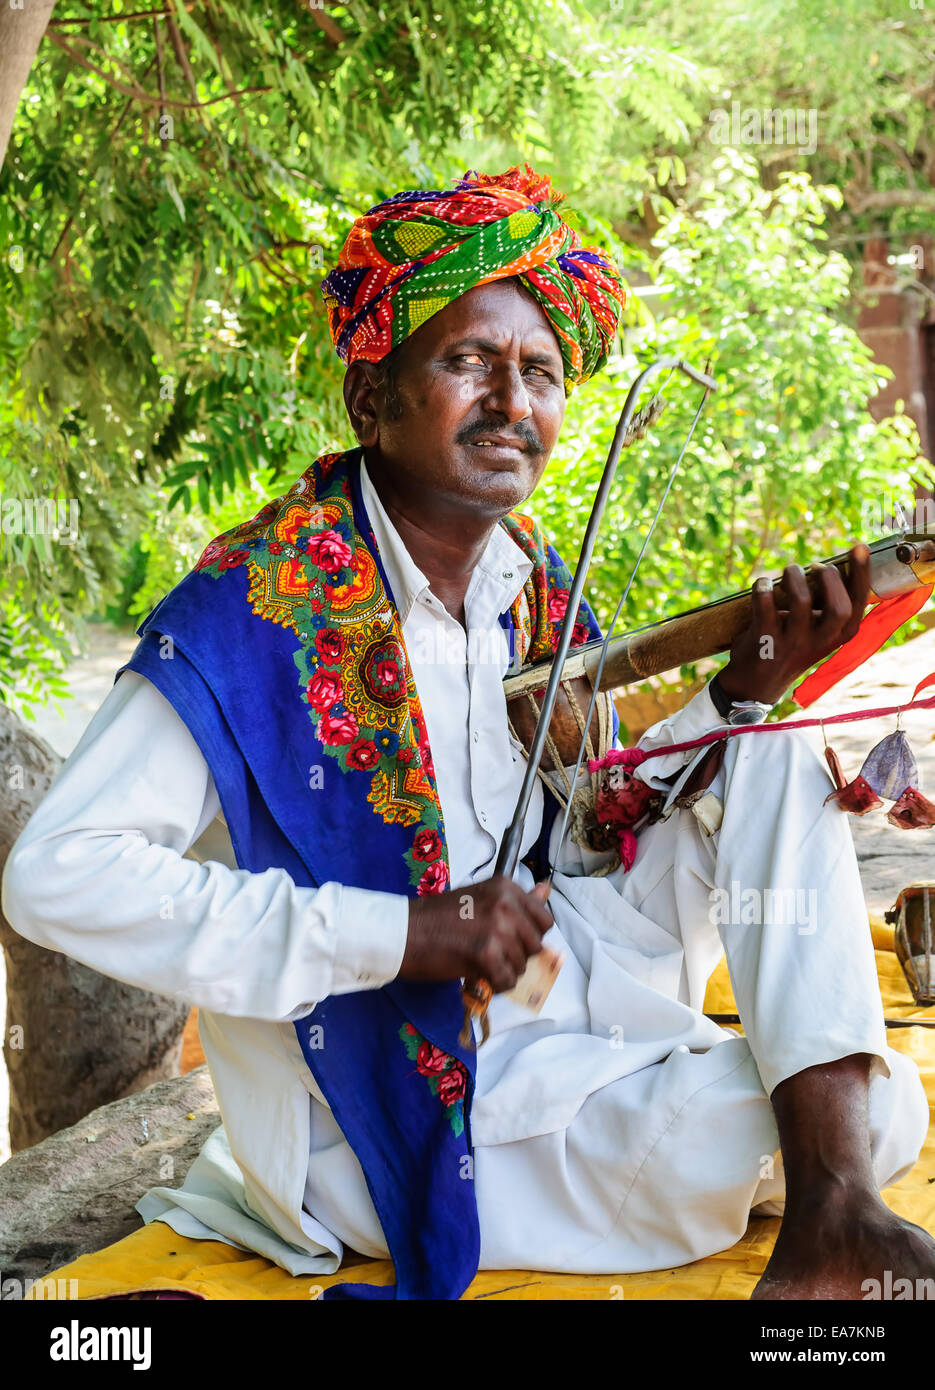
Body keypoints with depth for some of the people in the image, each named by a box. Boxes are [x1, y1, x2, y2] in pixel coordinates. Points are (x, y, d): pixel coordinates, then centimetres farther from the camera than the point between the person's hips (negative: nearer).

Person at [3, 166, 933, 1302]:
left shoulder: (534, 585, 2)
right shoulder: (258, 609, -19)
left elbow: (582, 843, 10)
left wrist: (740, 687, -8)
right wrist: (406, 933, -27)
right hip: (384, 1111, -7)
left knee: (772, 762, -8)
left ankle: (831, 1215, -17)